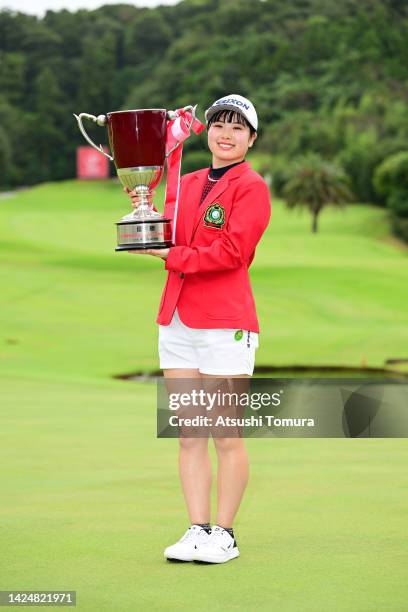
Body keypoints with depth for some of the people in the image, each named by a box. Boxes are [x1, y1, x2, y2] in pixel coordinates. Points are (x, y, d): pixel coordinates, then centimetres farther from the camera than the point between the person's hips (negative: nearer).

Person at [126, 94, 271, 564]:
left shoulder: (252, 188, -4)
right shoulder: (188, 184, 17)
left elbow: (231, 252, -15)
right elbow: (172, 241, 14)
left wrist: (172, 257, -12)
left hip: (226, 322, -7)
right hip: (177, 320, 7)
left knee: (226, 436, -2)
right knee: (188, 435, 7)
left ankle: (224, 534, 6)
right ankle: (197, 529, 13)